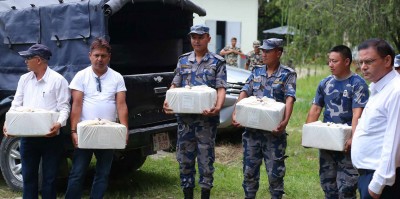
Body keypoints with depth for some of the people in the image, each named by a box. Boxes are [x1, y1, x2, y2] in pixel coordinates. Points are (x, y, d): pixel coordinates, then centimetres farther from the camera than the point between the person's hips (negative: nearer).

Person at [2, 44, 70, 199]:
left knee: (49, 177, 6)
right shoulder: (24, 79, 10)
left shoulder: (58, 80, -6)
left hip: (50, 137, -5)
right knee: (28, 176, 12)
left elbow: (64, 107, -9)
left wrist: (59, 123, -28)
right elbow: (16, 104, 9)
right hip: (27, 137, 5)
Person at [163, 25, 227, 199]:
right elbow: (175, 85, 11)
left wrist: (218, 107, -25)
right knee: (184, 157, 8)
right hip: (184, 116, 4)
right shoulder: (183, 60, 12)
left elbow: (221, 89, -7)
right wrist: (167, 102, -8)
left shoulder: (217, 62, 1)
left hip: (206, 117, -4)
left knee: (206, 157, 1)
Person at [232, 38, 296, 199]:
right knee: (249, 169, 11)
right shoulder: (256, 71, 11)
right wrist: (235, 113, -13)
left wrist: (285, 121, -30)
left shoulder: (288, 74, -3)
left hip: (274, 131, -4)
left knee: (275, 171, 3)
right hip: (252, 129, 4)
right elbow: (244, 93, 3)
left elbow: (290, 99, -15)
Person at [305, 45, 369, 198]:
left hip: (346, 143, -6)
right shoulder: (325, 83, 8)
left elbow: (357, 114, -17)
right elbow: (315, 109, 10)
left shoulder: (358, 84, -9)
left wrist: (353, 138, -28)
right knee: (327, 183, 15)